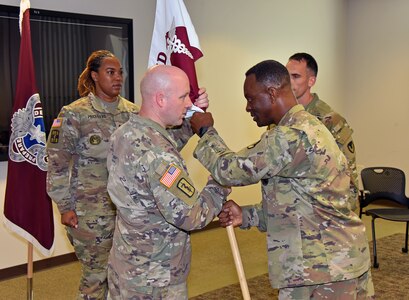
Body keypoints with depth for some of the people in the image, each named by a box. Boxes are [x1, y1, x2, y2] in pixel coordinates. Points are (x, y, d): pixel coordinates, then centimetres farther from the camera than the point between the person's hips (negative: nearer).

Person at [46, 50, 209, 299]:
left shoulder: (133, 112, 3)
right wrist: (65, 207, -8)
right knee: (96, 276, 9)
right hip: (91, 211, -4)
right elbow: (58, 164, -6)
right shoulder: (74, 114, -9)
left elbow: (169, 137, -5)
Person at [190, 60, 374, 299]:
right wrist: (246, 215, 5)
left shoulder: (292, 135, -22)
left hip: (323, 267, -10)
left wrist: (206, 131, -1)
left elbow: (232, 169, -17)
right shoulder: (309, 126, 11)